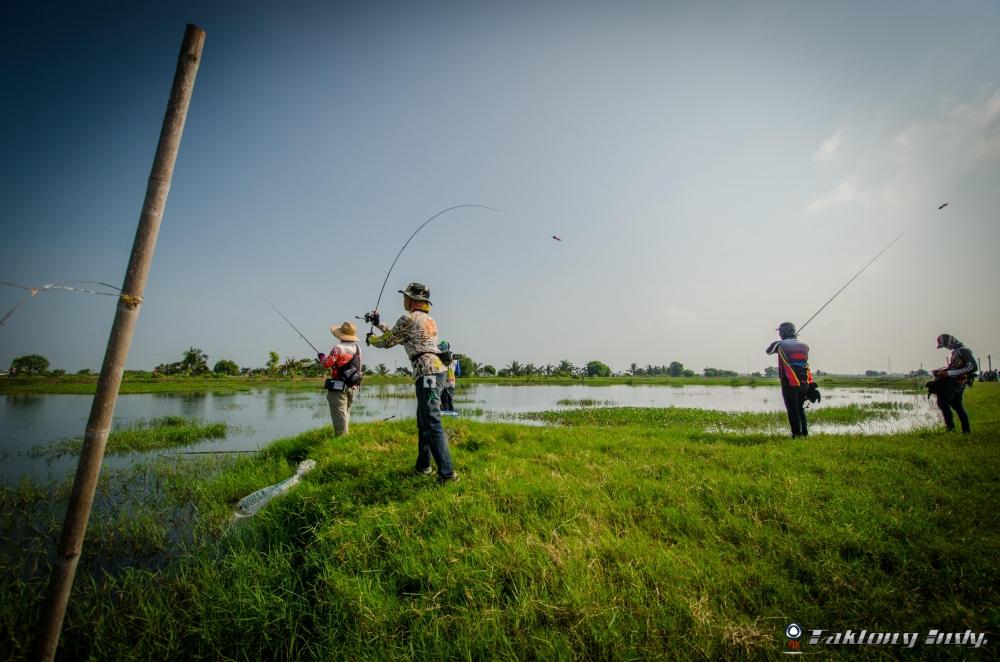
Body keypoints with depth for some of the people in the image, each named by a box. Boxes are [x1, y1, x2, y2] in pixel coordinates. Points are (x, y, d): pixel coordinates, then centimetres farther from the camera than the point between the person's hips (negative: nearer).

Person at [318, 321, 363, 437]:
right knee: (346, 412, 19)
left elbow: (327, 363, -15)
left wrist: (322, 357, 7)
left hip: (339, 386, -7)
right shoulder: (357, 348, 7)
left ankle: (341, 437, -3)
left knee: (339, 413, -3)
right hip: (353, 387, 8)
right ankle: (344, 435, 27)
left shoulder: (339, 348, -16)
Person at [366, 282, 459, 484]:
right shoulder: (429, 320, 23)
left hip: (427, 373, -10)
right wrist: (378, 323, 40)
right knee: (423, 421, 17)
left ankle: (447, 473, -13)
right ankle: (423, 466, 25)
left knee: (433, 425, -11)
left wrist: (371, 339, 27)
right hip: (437, 370, 10)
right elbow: (398, 335, 33)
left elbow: (387, 341, 6)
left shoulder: (409, 319, -4)